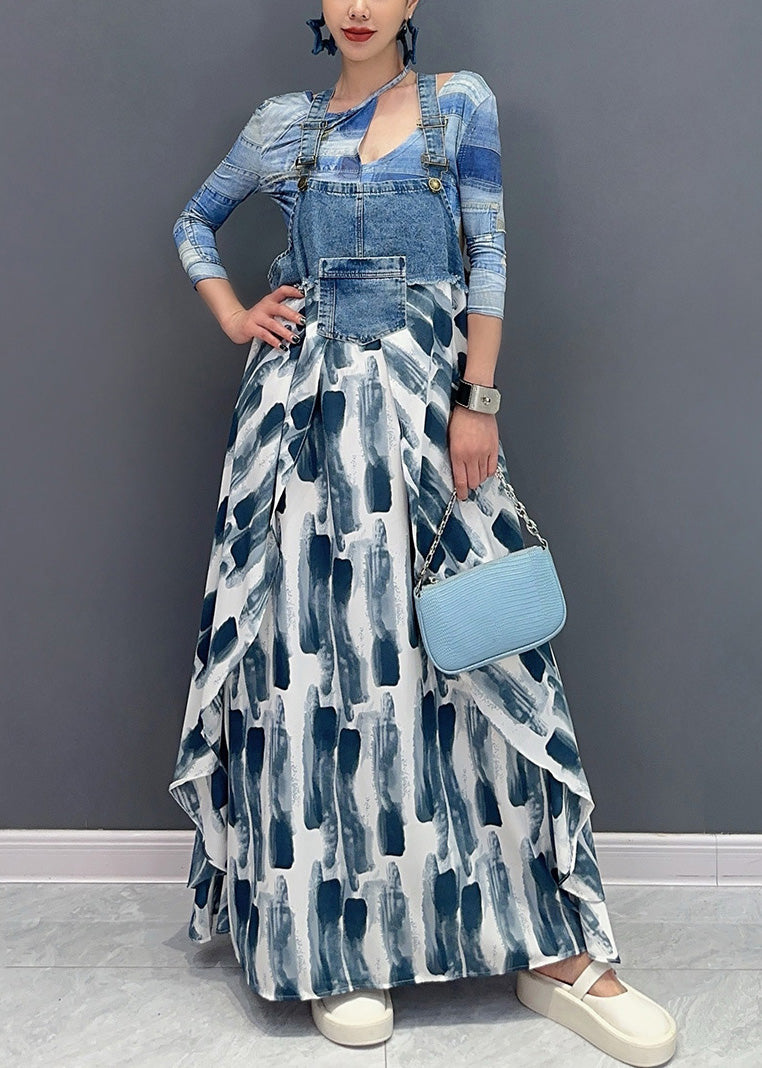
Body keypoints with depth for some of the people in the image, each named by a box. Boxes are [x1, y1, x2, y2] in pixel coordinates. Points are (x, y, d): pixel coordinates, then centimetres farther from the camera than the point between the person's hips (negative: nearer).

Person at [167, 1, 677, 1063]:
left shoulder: (462, 102, 8)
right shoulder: (286, 124, 13)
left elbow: (488, 259, 2)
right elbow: (195, 220, 26)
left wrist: (478, 403, -7)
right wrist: (233, 318, 8)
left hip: (424, 399, -1)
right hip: (304, 405, 2)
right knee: (309, 640, -2)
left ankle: (552, 946, 4)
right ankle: (334, 941, 9)